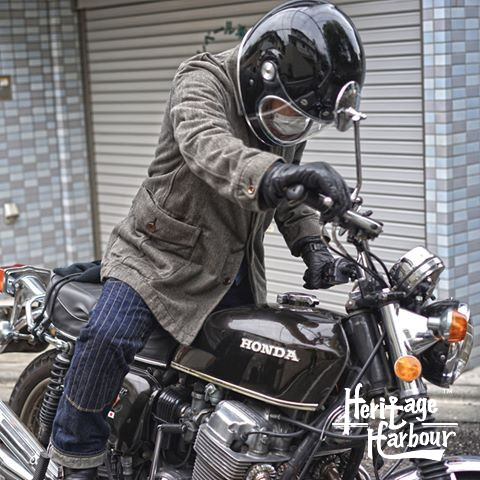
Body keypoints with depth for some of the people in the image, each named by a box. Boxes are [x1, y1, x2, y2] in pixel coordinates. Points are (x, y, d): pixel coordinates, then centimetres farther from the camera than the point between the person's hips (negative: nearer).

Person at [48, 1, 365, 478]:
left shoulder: (287, 111, 2)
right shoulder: (203, 81, -21)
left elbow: (288, 195, 10)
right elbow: (204, 144, -44)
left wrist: (310, 244, -10)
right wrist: (268, 174, -63)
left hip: (235, 266, 7)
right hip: (163, 248, -7)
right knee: (108, 337, -27)